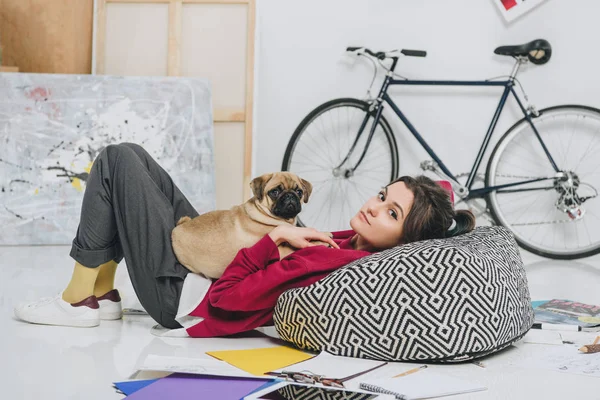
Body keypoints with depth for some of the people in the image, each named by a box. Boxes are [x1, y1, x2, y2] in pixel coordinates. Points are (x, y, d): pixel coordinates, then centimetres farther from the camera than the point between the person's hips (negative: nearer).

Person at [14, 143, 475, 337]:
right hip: (208, 265, 9)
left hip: (182, 295, -9)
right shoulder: (360, 245, -9)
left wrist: (274, 238, -25)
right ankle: (103, 294, 24)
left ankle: (82, 299, 9)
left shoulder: (332, 262, -33)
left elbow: (224, 300, -32)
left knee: (117, 160, -4)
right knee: (134, 156, 18)